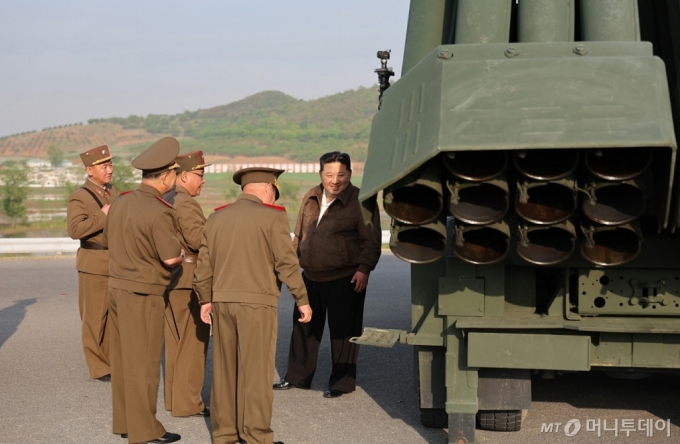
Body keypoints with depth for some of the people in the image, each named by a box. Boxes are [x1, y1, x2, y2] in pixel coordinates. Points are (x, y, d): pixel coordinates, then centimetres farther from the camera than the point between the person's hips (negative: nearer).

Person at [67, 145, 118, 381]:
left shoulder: (112, 191, 14)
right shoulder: (79, 197, -9)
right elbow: (75, 229, -23)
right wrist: (102, 216, -23)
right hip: (95, 266, -7)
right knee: (95, 318, 1)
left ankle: (113, 361, 22)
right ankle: (99, 368, 9)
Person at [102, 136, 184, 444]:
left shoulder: (120, 203, 6)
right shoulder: (159, 211, -19)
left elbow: (108, 242, 18)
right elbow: (171, 258, -22)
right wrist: (182, 252, -1)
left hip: (117, 287, 8)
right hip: (143, 293, -8)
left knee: (122, 358, 15)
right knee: (143, 362, 1)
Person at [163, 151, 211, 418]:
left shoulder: (163, 200, 12)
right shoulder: (186, 203, -16)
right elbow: (198, 238, -27)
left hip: (168, 279, 9)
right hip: (188, 280, -9)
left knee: (175, 342, 17)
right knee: (193, 342, 0)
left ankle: (174, 397, 25)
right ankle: (187, 403, 5)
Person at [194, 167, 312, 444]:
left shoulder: (216, 218, 10)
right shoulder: (272, 217, -6)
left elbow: (204, 264, 12)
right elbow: (287, 263, -10)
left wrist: (205, 299, 22)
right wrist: (302, 300, -2)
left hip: (222, 301, 5)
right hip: (257, 303, -5)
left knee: (224, 369, 12)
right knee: (256, 371, 1)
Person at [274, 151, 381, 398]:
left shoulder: (360, 201, -7)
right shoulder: (311, 199, 10)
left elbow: (371, 240, -8)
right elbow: (300, 234, 20)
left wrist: (364, 268, -17)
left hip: (345, 279, -6)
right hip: (311, 276, 6)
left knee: (343, 331, 2)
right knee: (304, 327, 14)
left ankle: (342, 382, 15)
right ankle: (297, 377, 27)